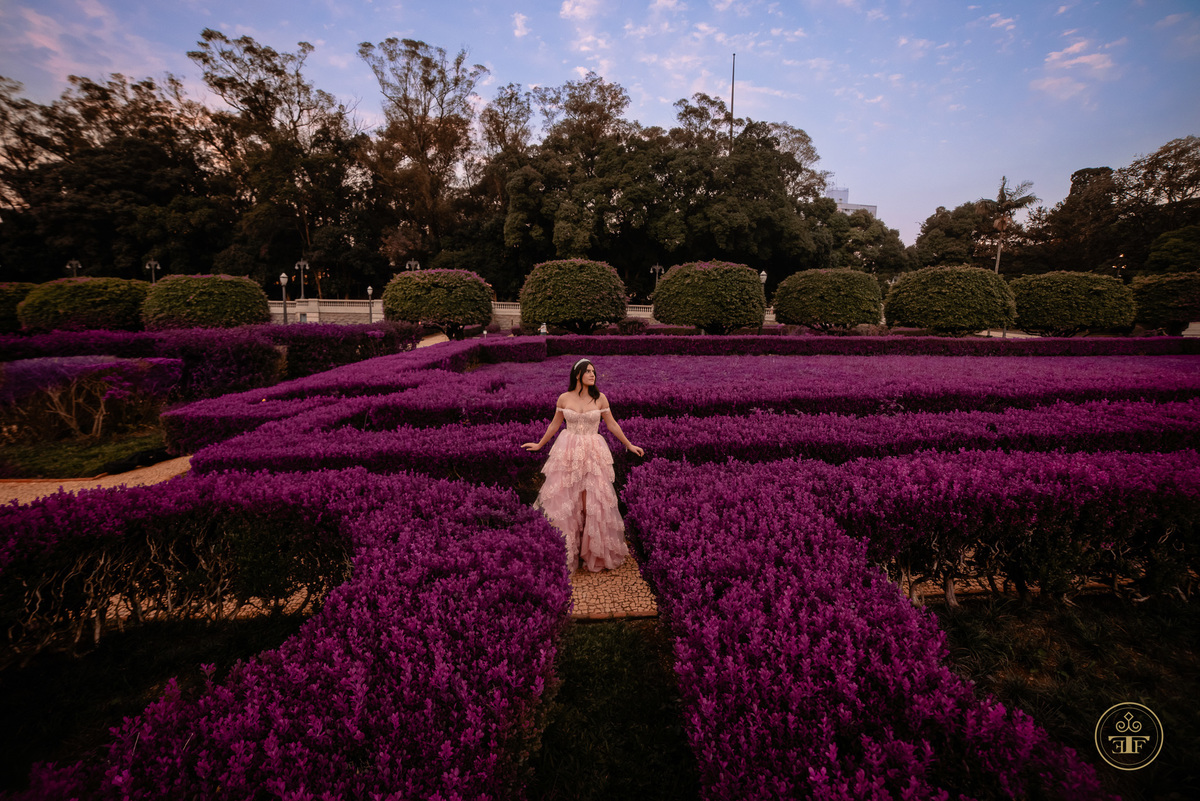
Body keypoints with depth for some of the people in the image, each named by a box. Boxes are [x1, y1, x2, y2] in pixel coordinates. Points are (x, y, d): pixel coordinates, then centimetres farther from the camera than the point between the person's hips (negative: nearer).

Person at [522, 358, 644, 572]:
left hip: (593, 454, 0)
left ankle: (595, 552, 18)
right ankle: (565, 552, 19)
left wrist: (629, 445, 12)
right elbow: (554, 425, 13)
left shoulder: (600, 398, 1)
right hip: (568, 453, 1)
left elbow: (612, 424, 9)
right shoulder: (564, 398, 1)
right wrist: (539, 445, 20)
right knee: (564, 500, 4)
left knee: (593, 502, 2)